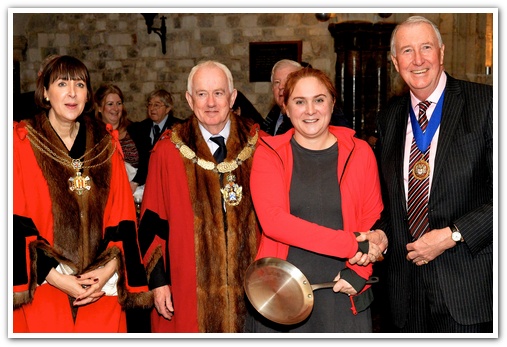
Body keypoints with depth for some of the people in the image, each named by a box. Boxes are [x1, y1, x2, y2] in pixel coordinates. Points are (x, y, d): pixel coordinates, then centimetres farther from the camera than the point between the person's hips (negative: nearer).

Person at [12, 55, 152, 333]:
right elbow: (16, 224, -6)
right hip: (43, 290, -2)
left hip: (102, 288, 3)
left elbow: (122, 216, 6)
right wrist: (56, 278, -12)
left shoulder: (105, 144, 8)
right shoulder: (21, 143, -2)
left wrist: (110, 268, -7)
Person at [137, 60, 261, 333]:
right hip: (189, 286, -1)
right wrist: (158, 279, -4)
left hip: (247, 281, 2)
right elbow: (152, 221, -1)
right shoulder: (168, 152, -4)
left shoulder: (258, 145, 0)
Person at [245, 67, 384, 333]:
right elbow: (273, 220, -14)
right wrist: (352, 244, -16)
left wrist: (359, 271, -13)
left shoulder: (359, 152, 5)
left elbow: (373, 220, 5)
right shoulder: (268, 153, -1)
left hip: (342, 293, 1)